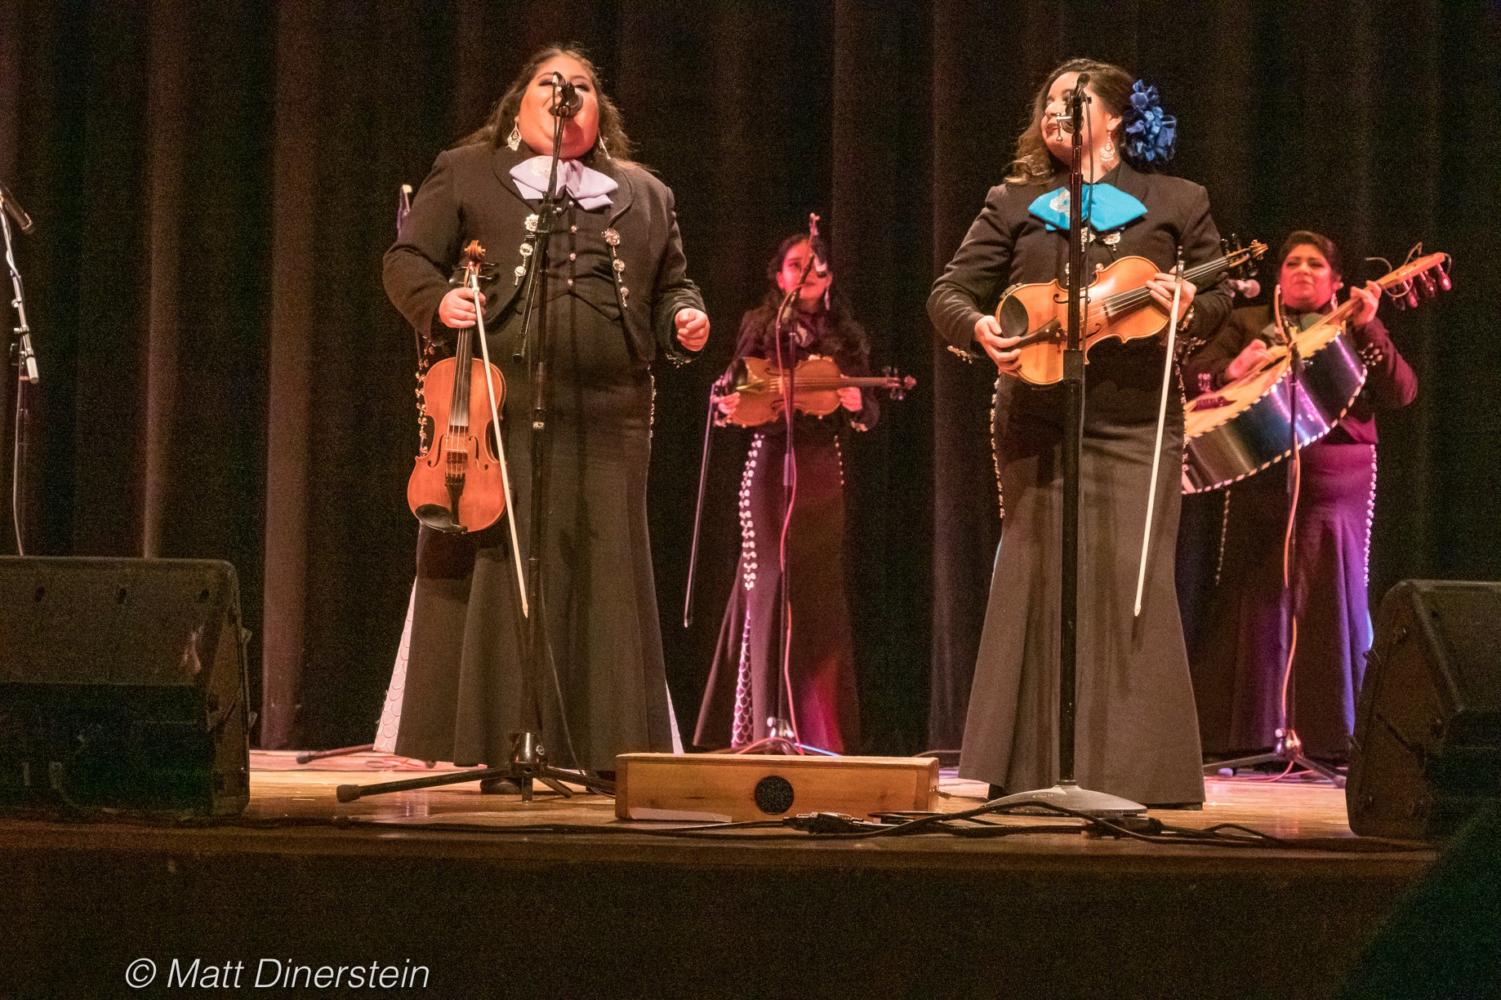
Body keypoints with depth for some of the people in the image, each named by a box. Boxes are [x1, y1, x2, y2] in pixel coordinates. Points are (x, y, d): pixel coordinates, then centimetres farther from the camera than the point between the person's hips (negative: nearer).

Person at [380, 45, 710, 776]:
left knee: (604, 575, 2)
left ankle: (602, 744, 5)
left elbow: (671, 282, 24)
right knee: (485, 570, -4)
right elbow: (406, 259, 8)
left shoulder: (644, 194, 21)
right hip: (497, 406, -3)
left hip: (606, 415, 3)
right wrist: (437, 302, -12)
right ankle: (473, 741, 0)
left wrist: (683, 318, 3)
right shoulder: (467, 173, 13)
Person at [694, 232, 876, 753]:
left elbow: (868, 416, 11)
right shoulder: (760, 326, 7)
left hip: (822, 471, 3)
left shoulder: (846, 339, 13)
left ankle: (818, 730, 8)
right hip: (772, 464, -3)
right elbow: (739, 392, 2)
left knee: (820, 593, 2)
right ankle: (769, 724, -7)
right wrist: (729, 405, -20)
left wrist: (856, 405, -11)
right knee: (772, 587, -9)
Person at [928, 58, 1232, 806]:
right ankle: (1030, 769, 5)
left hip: (1135, 420, -1)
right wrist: (978, 328, -12)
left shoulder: (1175, 202, 10)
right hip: (1036, 421, 1)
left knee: (1132, 583, -6)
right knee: (1036, 581, -1)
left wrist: (1190, 309, -15)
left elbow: (1222, 296, 8)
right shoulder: (1015, 203, 13)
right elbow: (948, 294, 9)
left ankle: (1134, 770, -1)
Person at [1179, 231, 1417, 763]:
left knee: (1330, 603, -3)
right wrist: (1233, 371, -13)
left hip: (1335, 477, 0)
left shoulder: (1351, 330, 14)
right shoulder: (1248, 322, 16)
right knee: (1251, 598, -1)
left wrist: (1368, 329, -10)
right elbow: (1194, 374, 7)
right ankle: (1241, 735, 4)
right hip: (1259, 474, 1)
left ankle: (1331, 739, 1)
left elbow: (1400, 393, 1)